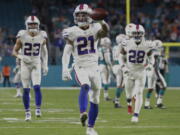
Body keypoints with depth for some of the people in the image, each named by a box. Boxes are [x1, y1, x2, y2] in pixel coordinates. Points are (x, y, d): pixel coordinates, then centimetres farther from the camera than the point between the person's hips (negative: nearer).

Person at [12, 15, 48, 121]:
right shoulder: (22, 37, -8)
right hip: (25, 65, 0)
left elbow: (44, 51, 14)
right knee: (26, 89, 1)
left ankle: (38, 109, -7)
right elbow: (14, 51, 0)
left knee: (37, 87, -16)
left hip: (36, 64, 0)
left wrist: (45, 65, 9)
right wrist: (22, 57, -19)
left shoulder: (42, 37, -3)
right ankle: (27, 112, 12)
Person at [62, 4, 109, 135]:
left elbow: (105, 31, -24)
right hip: (80, 67, -3)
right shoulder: (72, 32, -3)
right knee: (85, 86, -34)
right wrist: (65, 68, -19)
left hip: (94, 67, 3)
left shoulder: (95, 29, -1)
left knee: (95, 99, 9)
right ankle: (83, 113, -53)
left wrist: (102, 21, -45)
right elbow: (67, 52, -7)